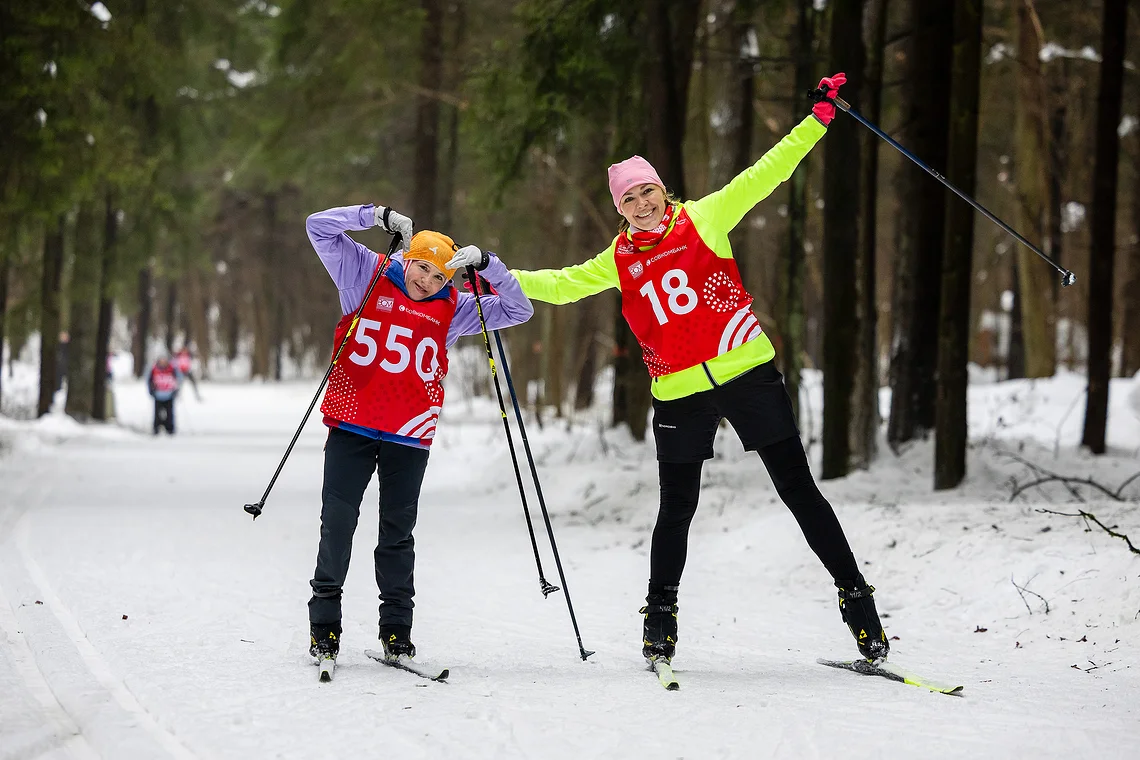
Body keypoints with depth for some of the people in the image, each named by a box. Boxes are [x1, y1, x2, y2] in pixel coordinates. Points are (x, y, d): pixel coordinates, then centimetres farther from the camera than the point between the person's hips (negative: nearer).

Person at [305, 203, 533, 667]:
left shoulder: (452, 309, 7)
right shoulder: (368, 278, 2)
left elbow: (517, 310, 8)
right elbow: (320, 228, 0)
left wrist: (486, 264, -4)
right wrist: (377, 216, -7)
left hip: (409, 437, 2)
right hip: (351, 426, -2)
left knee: (398, 532, 7)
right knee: (337, 522, -3)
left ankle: (396, 630, 15)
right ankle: (324, 625, 7)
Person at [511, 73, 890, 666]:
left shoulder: (703, 219, 2)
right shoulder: (620, 260, 10)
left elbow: (764, 175, 0)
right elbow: (562, 284, 21)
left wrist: (817, 120, -6)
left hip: (746, 371, -2)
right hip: (679, 394, 2)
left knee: (798, 489, -2)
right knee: (676, 510, 7)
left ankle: (854, 595, 5)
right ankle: (660, 618, 22)